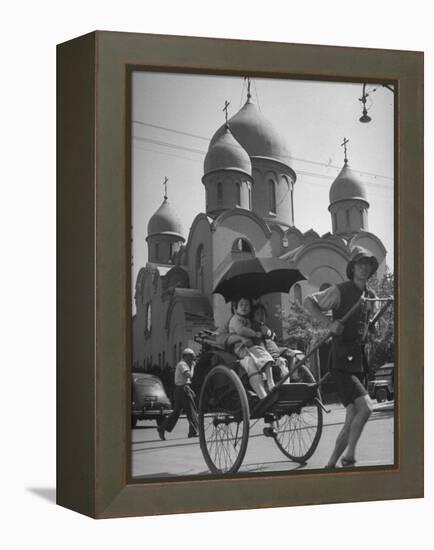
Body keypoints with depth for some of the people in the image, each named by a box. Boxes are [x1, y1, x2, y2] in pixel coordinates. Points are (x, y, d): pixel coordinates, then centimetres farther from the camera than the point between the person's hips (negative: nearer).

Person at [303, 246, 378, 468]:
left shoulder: (370, 296, 12)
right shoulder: (340, 290, -9)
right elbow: (309, 302, -9)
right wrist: (329, 323, -20)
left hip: (358, 361, 8)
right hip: (341, 362, -8)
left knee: (352, 420, 8)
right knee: (365, 407, -22)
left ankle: (331, 464, 19)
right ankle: (349, 456, -9)